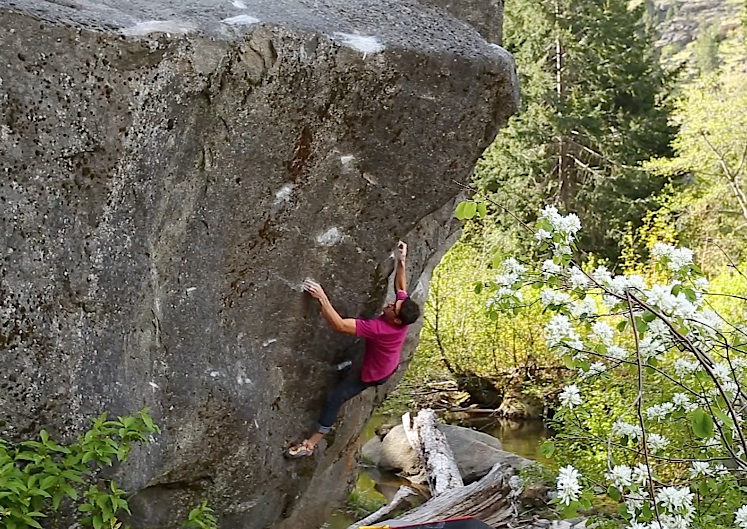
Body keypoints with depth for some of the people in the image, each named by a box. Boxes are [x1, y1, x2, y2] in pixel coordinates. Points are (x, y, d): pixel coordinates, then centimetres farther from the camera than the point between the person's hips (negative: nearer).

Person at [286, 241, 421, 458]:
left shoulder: (379, 328, -45)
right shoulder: (403, 310, -25)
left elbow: (339, 325, -50)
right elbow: (401, 286, -3)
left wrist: (322, 298, -54)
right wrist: (401, 261, -11)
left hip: (373, 374, -7)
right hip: (389, 366, 7)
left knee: (333, 398, -3)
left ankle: (311, 444, 4)